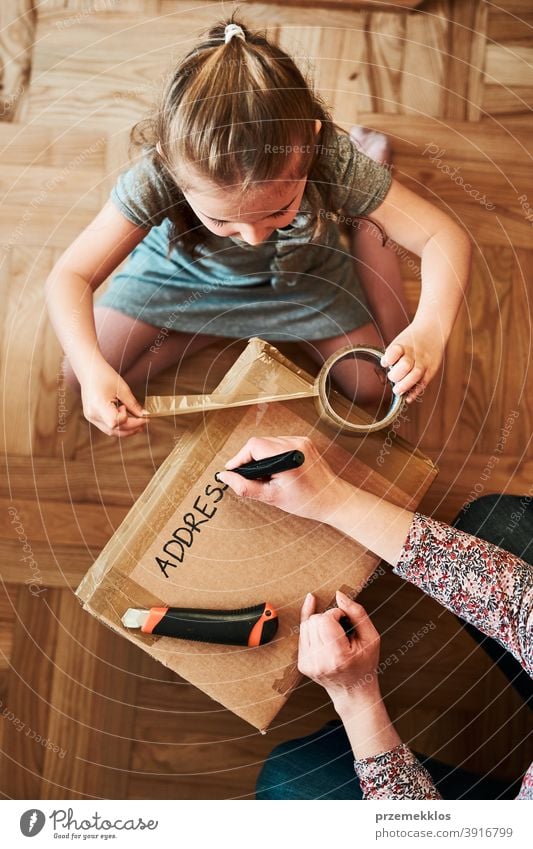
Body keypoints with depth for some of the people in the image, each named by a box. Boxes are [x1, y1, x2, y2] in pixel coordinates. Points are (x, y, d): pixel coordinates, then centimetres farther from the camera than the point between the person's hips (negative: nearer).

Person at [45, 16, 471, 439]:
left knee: (377, 387, 2)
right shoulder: (156, 177, -39)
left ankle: (361, 225, 19)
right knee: (80, 375, -6)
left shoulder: (335, 163, -39)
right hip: (183, 269, 0)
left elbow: (446, 236, -33)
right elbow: (70, 276, -33)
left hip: (301, 275, 0)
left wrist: (430, 331, -53)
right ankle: (219, 330, 11)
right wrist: (92, 369, -52)